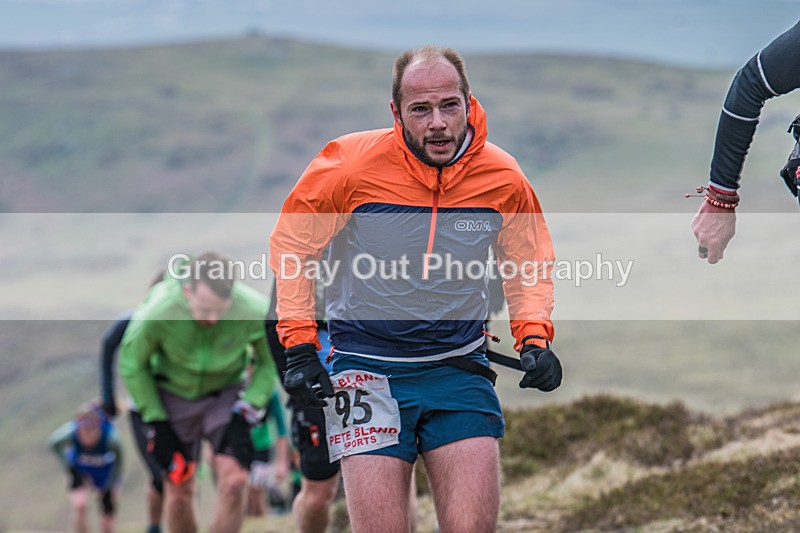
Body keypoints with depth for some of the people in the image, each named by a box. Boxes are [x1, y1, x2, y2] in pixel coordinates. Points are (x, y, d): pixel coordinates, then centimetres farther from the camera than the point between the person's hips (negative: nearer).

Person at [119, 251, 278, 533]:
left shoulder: (255, 312, -28)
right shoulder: (156, 312, -31)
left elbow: (269, 362, -6)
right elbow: (132, 365, -11)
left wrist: (245, 415, -14)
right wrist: (157, 423, -10)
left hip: (226, 395, 0)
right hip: (174, 397, 0)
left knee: (234, 481, -18)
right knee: (178, 490, 0)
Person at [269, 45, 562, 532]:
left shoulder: (503, 178, -5)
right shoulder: (351, 164, -11)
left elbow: (528, 263, 14)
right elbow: (293, 244, 4)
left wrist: (534, 338, 0)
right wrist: (299, 346, -1)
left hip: (460, 370, 2)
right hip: (367, 371, -1)